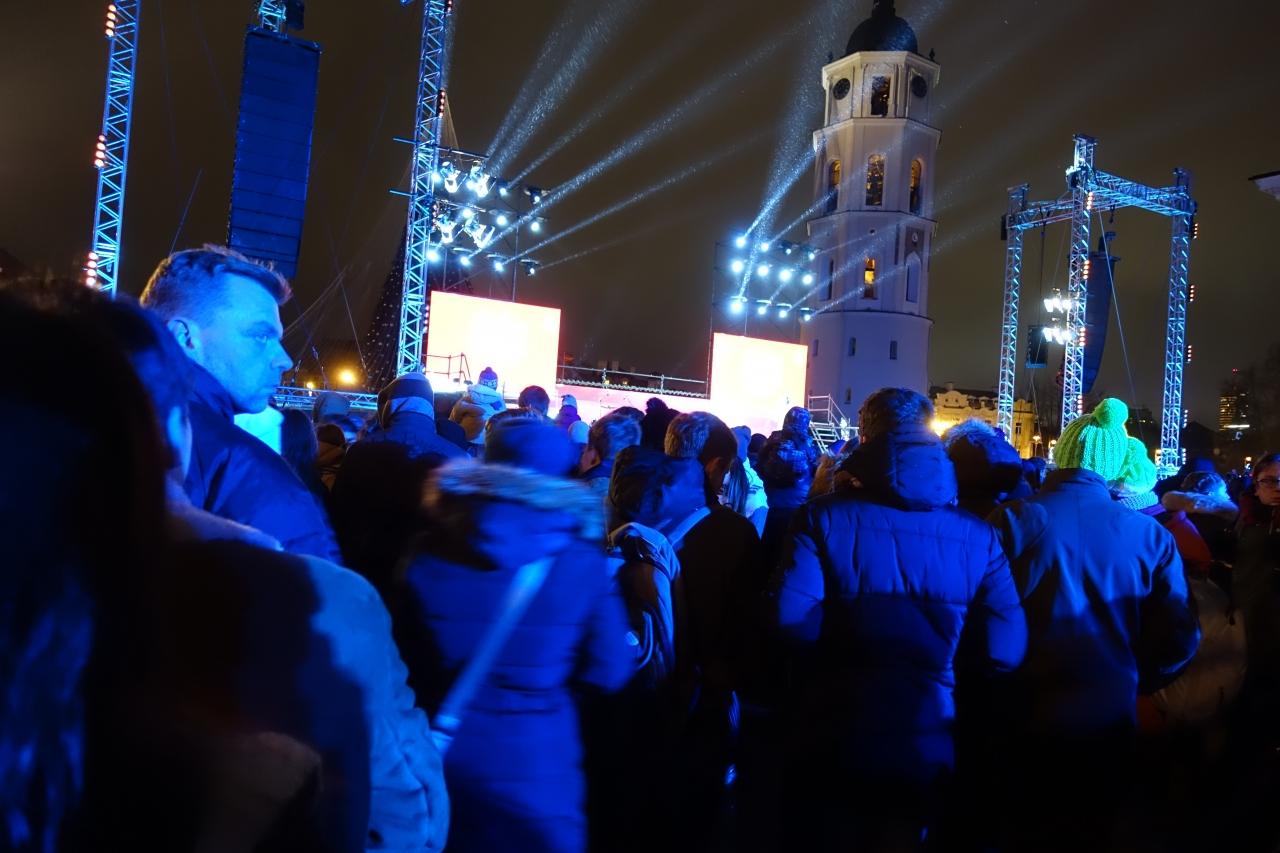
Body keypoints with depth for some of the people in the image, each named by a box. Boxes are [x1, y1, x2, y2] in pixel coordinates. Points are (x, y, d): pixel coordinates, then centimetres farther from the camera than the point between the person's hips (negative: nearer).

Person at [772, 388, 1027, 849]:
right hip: (923, 749, 2)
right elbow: (1005, 652, -9)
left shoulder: (823, 517, -13)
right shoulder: (978, 536, -8)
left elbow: (792, 619, -23)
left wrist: (849, 636, -2)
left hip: (833, 743, -2)